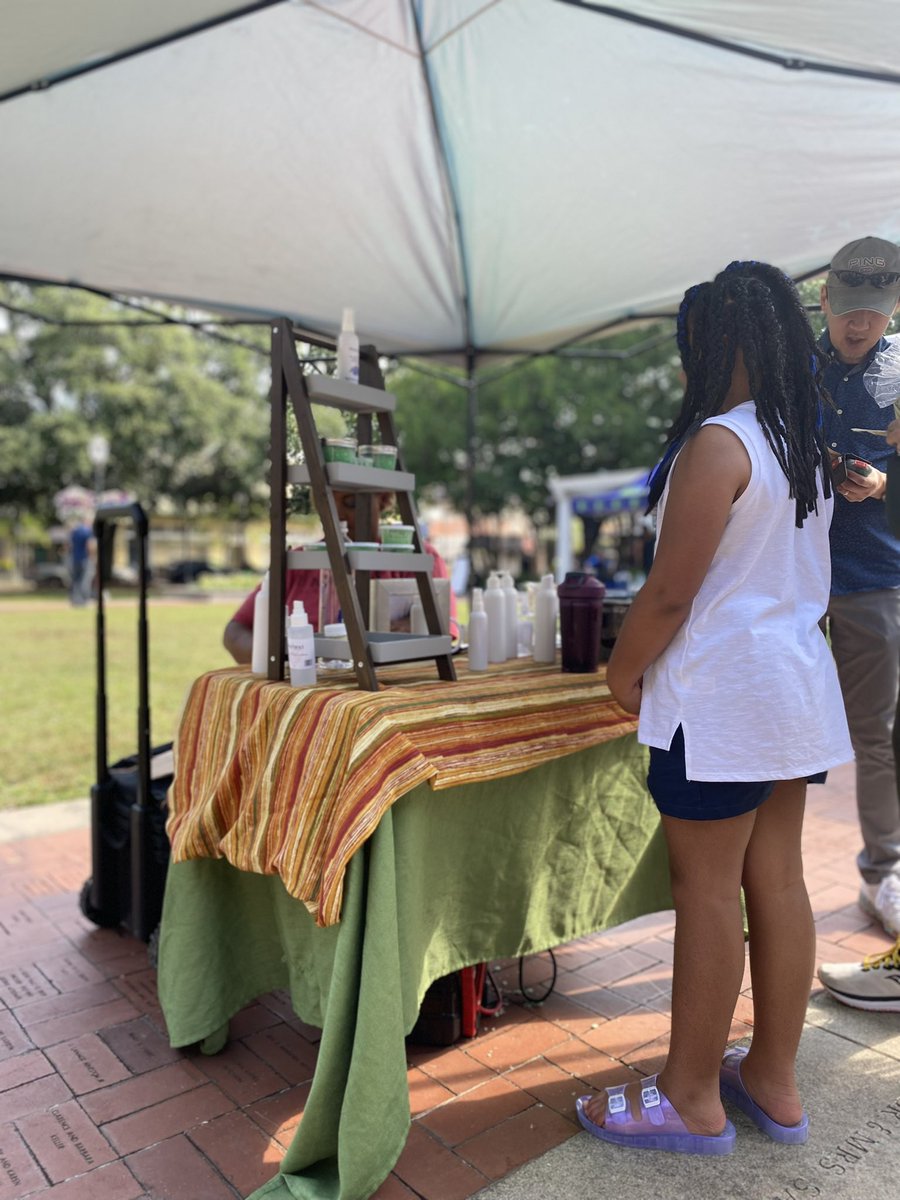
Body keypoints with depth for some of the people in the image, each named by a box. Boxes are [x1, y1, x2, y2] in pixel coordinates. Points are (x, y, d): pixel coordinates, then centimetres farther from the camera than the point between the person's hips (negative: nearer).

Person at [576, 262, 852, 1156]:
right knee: (777, 881, 14)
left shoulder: (717, 443, -15)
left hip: (720, 695, -9)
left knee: (706, 892, 1)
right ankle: (773, 1081, 28)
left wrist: (622, 671, -3)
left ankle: (691, 1099, 18)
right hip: (795, 682, 9)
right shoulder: (806, 445, 13)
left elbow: (670, 591, -18)